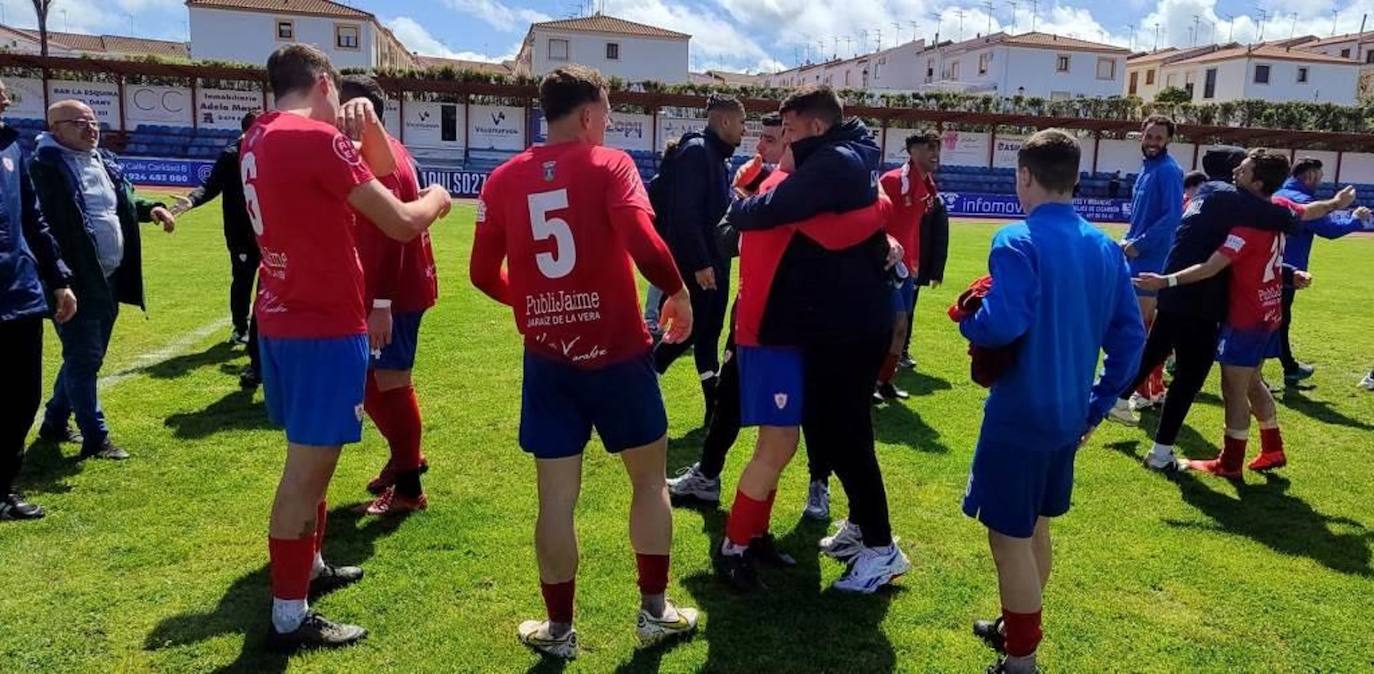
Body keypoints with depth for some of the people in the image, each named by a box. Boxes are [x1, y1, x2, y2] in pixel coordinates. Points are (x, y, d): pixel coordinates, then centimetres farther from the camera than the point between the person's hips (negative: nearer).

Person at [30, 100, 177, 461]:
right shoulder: (45, 167, -13)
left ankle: (55, 424, 35)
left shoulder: (104, 160, 13)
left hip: (108, 281, 9)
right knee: (84, 359, 0)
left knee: (86, 358, 18)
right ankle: (96, 438, 10)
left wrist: (151, 209, 5)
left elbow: (126, 203, 26)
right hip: (76, 283, -8)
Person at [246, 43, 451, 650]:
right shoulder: (317, 138, -17)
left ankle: (310, 565, 37)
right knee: (308, 464, -2)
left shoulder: (259, 140, 11)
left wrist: (360, 132, 6)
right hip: (324, 326, -10)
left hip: (282, 318, 10)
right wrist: (435, 200, 5)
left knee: (310, 455, 22)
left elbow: (362, 177, 22)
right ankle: (289, 618, 7)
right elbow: (401, 224, -15)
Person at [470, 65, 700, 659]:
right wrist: (678, 292, -4)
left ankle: (559, 630, 22)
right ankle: (654, 611, 26)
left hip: (546, 357, 3)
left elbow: (483, 273, 5)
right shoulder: (610, 164, -6)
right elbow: (642, 242, -21)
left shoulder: (504, 178, 5)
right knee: (650, 480, 16)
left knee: (556, 498, 10)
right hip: (617, 350, -2)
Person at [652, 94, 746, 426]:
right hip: (696, 264, -10)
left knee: (709, 334, 11)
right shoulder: (695, 151, -14)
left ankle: (715, 405, 17)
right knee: (690, 331, -4)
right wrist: (699, 263, -22)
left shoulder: (717, 156, 15)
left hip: (714, 261, 10)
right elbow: (685, 213, -22)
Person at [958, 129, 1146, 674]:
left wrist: (967, 321, -7)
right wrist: (1098, 405, 13)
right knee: (1034, 524, 23)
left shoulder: (1018, 241, -17)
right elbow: (1129, 336, 7)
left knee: (1009, 536, 5)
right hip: (1070, 415, 8)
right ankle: (1018, 627, 39)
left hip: (1020, 414, -8)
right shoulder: (1106, 248, 6)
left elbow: (1003, 325, -29)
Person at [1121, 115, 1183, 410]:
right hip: (1140, 258, 10)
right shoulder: (1147, 168, 15)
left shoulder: (1168, 171, -13)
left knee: (1140, 327, -7)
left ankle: (1146, 392, 0)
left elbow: (1172, 217, -22)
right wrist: (1128, 241, 9)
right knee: (1148, 325, 15)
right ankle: (1155, 387, 24)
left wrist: (1139, 244, -18)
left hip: (1151, 260, -10)